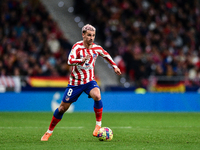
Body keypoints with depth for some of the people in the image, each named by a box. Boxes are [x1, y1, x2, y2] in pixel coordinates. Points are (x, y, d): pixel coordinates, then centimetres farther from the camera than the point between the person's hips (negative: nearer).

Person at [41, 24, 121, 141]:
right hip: (75, 82, -2)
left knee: (97, 96, -31)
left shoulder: (97, 48, -3)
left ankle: (99, 124, -16)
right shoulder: (77, 47, -16)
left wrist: (114, 66, 21)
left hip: (89, 81, 2)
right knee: (63, 108, 5)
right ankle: (49, 131, 23)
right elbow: (70, 61, -33)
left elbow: (106, 55, 21)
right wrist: (82, 60, -50)